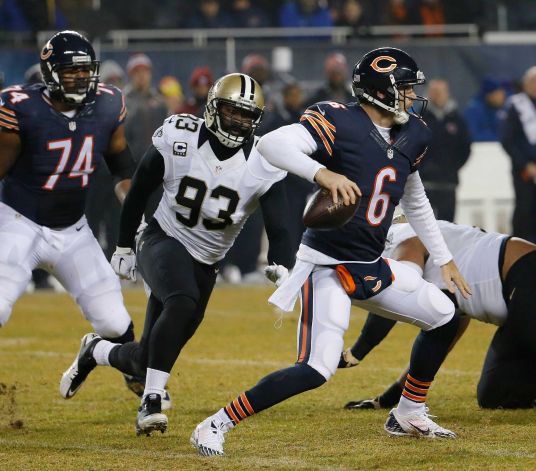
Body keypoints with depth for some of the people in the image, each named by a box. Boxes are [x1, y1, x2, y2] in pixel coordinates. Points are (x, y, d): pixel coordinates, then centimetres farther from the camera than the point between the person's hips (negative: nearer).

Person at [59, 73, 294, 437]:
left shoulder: (263, 165, -13)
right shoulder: (178, 139, -14)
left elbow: (278, 229, -18)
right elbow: (140, 191, 1)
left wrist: (281, 265, -39)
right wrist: (124, 246, 8)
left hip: (205, 265, 3)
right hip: (164, 241, -3)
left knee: (148, 360, 2)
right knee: (182, 300, -37)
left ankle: (96, 352, 37)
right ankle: (152, 402, -28)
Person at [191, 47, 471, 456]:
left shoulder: (412, 136, 7)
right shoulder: (340, 122, -18)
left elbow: (414, 200, 24)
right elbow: (272, 144, -32)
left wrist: (444, 259, 26)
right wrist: (322, 172, -46)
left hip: (374, 268, 8)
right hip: (328, 266, -8)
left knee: (444, 318, 14)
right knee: (317, 369, -21)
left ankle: (409, 415, 30)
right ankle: (215, 426, -12)